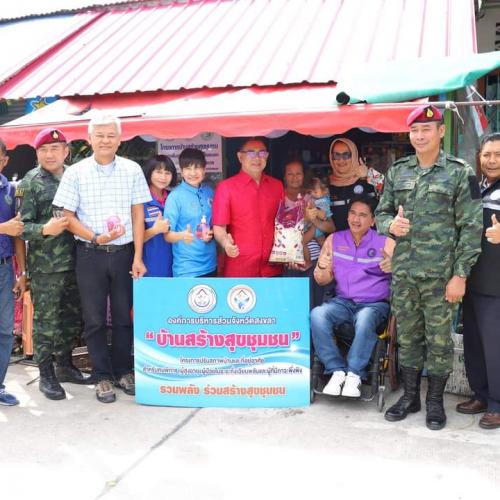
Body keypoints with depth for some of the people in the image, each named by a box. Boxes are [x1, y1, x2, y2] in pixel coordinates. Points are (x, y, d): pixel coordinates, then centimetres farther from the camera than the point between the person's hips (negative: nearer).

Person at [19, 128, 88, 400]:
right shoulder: (30, 182, -4)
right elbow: (23, 226, -8)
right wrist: (45, 229, -25)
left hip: (74, 261, 5)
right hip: (44, 266, -5)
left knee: (72, 317, 14)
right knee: (45, 320, 3)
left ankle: (65, 365, 31)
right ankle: (46, 375, 16)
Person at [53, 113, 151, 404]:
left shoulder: (132, 170, 1)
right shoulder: (76, 173, -2)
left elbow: (138, 215, 2)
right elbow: (68, 217, 0)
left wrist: (138, 257, -3)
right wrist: (96, 238, -15)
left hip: (124, 253, 1)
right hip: (90, 255, 0)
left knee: (124, 316, 9)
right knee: (95, 319, 6)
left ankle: (123, 371, 25)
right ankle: (103, 376, 20)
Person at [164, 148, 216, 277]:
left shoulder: (210, 192, 3)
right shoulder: (175, 196, -11)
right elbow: (167, 235, -11)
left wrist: (212, 233, -5)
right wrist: (182, 236, -30)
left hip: (210, 265, 5)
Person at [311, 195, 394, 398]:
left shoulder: (386, 243, 1)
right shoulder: (334, 240, 9)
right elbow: (323, 280, 10)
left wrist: (393, 268, -26)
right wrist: (322, 267, -12)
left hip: (375, 304, -3)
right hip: (343, 301, 3)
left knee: (365, 319, -37)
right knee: (317, 315, -28)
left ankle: (354, 374, -21)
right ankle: (337, 370, -20)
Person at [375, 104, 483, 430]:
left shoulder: (460, 173, -3)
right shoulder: (398, 171, 9)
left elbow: (471, 227, -6)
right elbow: (381, 212, 16)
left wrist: (460, 274, -12)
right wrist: (390, 224, -9)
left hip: (441, 274, -4)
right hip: (403, 272, 4)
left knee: (439, 339, 6)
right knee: (408, 337, 13)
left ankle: (435, 401, 23)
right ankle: (410, 396, 29)